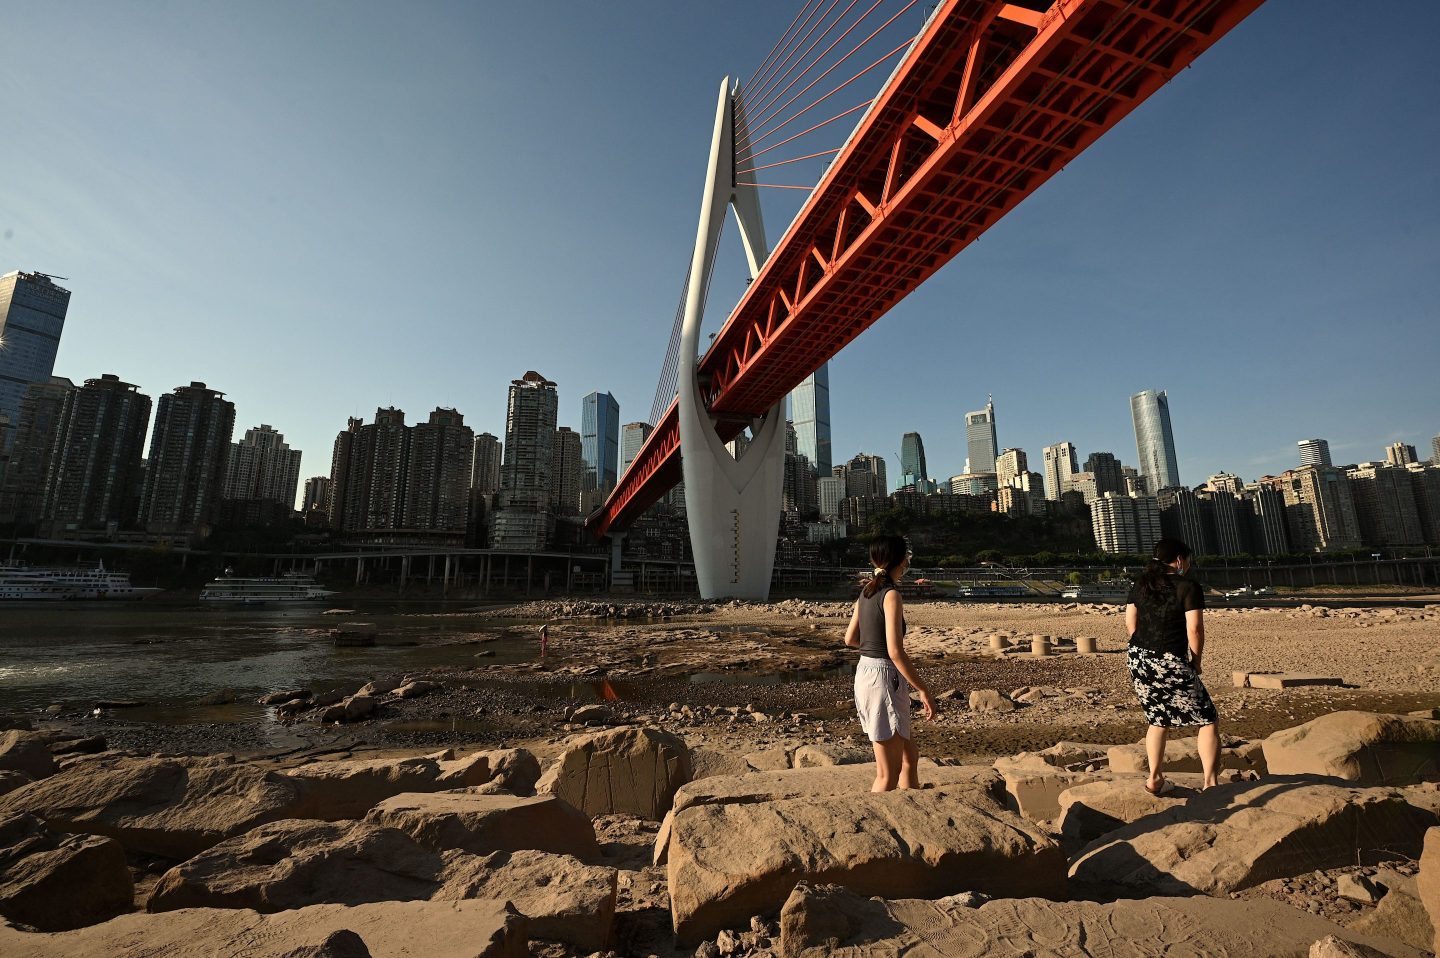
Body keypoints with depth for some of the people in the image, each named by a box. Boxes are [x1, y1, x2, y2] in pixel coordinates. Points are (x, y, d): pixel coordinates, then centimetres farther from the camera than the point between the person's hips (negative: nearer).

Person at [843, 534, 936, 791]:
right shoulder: (891, 595, -17)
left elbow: (850, 639, 14)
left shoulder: (867, 591, 7)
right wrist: (923, 690, -14)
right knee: (888, 774, 4)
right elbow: (895, 652, -22)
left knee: (910, 756, 23)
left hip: (864, 672, 9)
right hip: (883, 677, -9)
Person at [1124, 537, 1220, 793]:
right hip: (1171, 664, -6)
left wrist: (1146, 649, 17)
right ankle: (1209, 782, 12)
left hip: (1137, 660, 6)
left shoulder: (1140, 584, 10)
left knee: (1158, 719, 21)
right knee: (1209, 720, 13)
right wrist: (1196, 662, 2)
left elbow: (1130, 623, 8)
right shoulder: (1189, 587, -6)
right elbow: (1194, 630, -10)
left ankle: (1154, 778, 24)